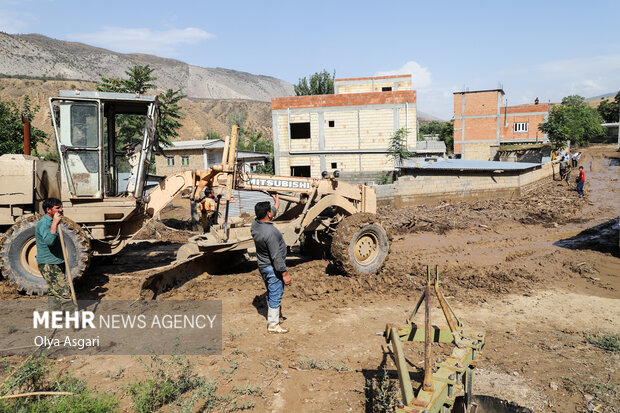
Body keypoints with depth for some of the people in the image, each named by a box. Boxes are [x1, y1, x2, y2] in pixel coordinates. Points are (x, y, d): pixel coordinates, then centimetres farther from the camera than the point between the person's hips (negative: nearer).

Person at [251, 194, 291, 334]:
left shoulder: (255, 223, -3)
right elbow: (276, 256, -27)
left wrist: (276, 204, 37)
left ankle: (272, 316, 41)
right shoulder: (270, 232, -30)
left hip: (263, 266, 9)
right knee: (275, 295, 4)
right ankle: (273, 325, 15)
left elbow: (271, 214, 21)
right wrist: (285, 274, -19)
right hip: (272, 269, -9)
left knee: (271, 293, 24)